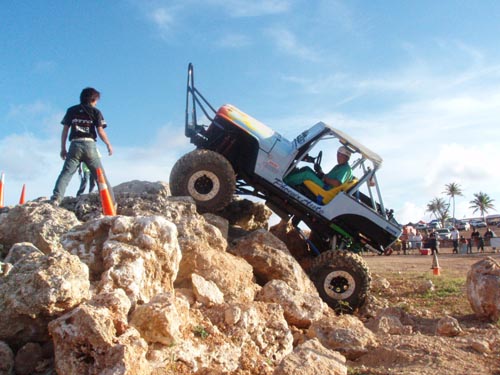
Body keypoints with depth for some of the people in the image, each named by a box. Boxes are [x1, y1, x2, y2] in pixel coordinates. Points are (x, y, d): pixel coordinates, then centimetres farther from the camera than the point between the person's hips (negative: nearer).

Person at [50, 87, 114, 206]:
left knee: (66, 173, -4)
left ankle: (56, 197, -23)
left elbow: (65, 130, 9)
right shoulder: (95, 112, 7)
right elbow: (100, 131, -1)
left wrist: (63, 148, 13)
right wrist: (109, 145, 12)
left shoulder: (71, 110, 14)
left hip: (75, 145, 1)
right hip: (90, 145, -1)